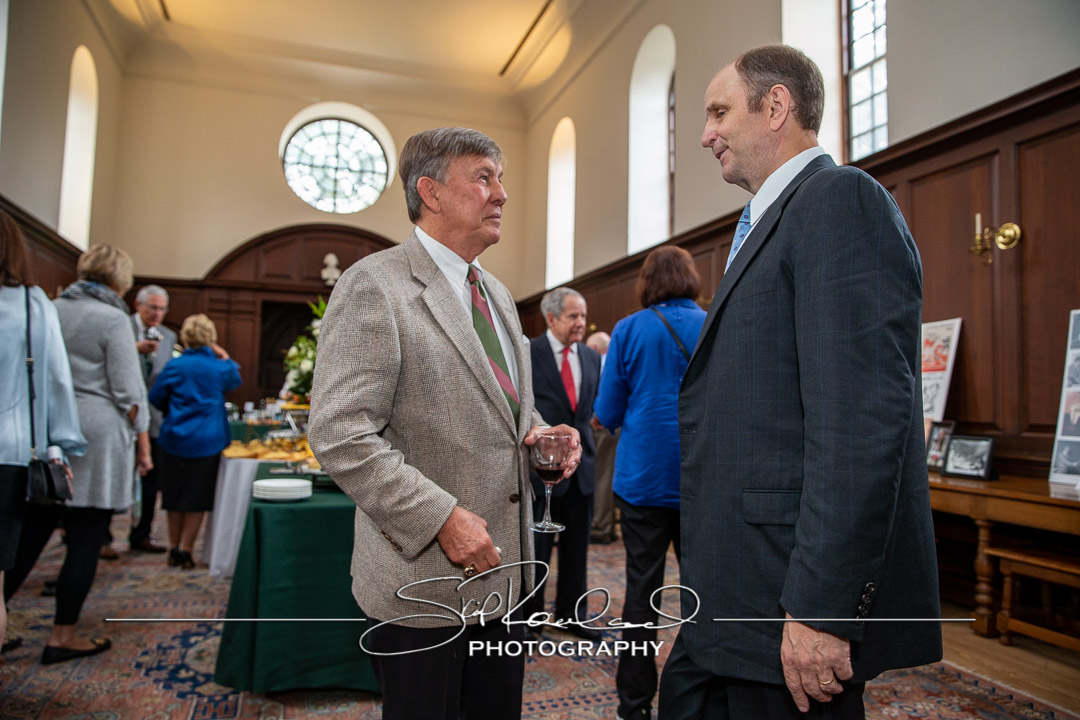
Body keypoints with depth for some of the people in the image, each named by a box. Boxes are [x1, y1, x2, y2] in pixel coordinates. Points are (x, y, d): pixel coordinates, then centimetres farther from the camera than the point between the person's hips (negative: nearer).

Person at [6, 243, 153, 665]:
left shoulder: (51, 309, 9)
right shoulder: (113, 318, -9)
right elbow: (128, 390, -11)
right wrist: (143, 443, -3)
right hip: (97, 436, -6)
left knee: (29, 534, 14)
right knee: (86, 541, 4)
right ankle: (62, 637, 12)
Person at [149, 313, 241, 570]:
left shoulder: (175, 366, -6)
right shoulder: (220, 367, -4)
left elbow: (155, 397, 6)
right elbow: (235, 380, 20)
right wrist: (224, 356, 12)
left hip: (175, 439, 1)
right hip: (208, 441, -1)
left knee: (175, 495, 14)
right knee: (198, 498, 7)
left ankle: (174, 549, 21)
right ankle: (185, 550, 8)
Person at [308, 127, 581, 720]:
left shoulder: (496, 294, 14)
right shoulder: (374, 286, -12)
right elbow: (339, 436, -19)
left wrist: (538, 432, 1)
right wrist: (442, 519, -22)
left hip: (506, 571, 8)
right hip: (423, 580, -7)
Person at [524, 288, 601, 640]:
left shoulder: (592, 358, 7)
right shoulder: (527, 353, -9)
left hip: (581, 464, 5)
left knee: (577, 546, 14)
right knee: (535, 546, 5)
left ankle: (572, 612, 30)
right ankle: (529, 616, 22)